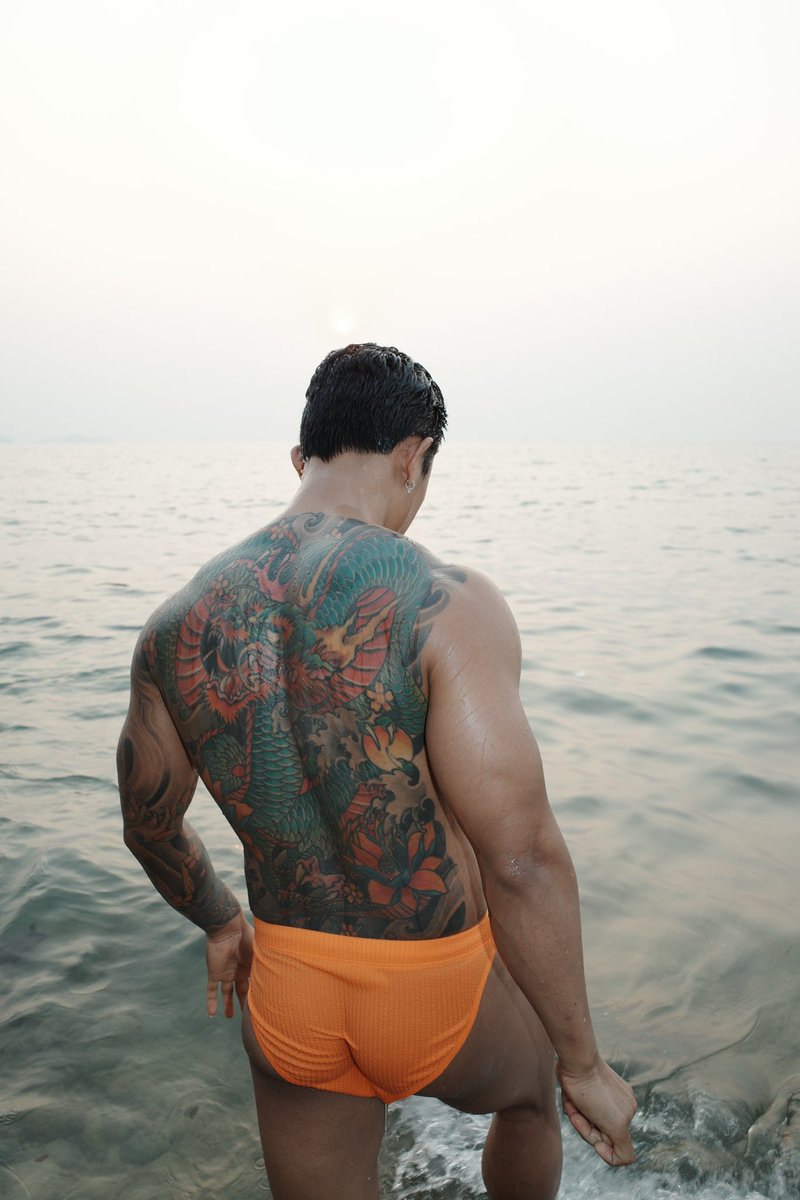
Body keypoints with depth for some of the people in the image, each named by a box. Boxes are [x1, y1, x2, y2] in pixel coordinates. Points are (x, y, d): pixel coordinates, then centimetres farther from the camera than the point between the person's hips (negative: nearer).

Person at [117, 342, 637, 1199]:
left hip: (289, 999, 4)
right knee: (533, 1093, 32)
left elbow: (148, 825, 6)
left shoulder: (178, 625, -7)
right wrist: (584, 1065, -11)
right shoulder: (444, 605, -24)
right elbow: (522, 861, -25)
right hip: (440, 990, -3)